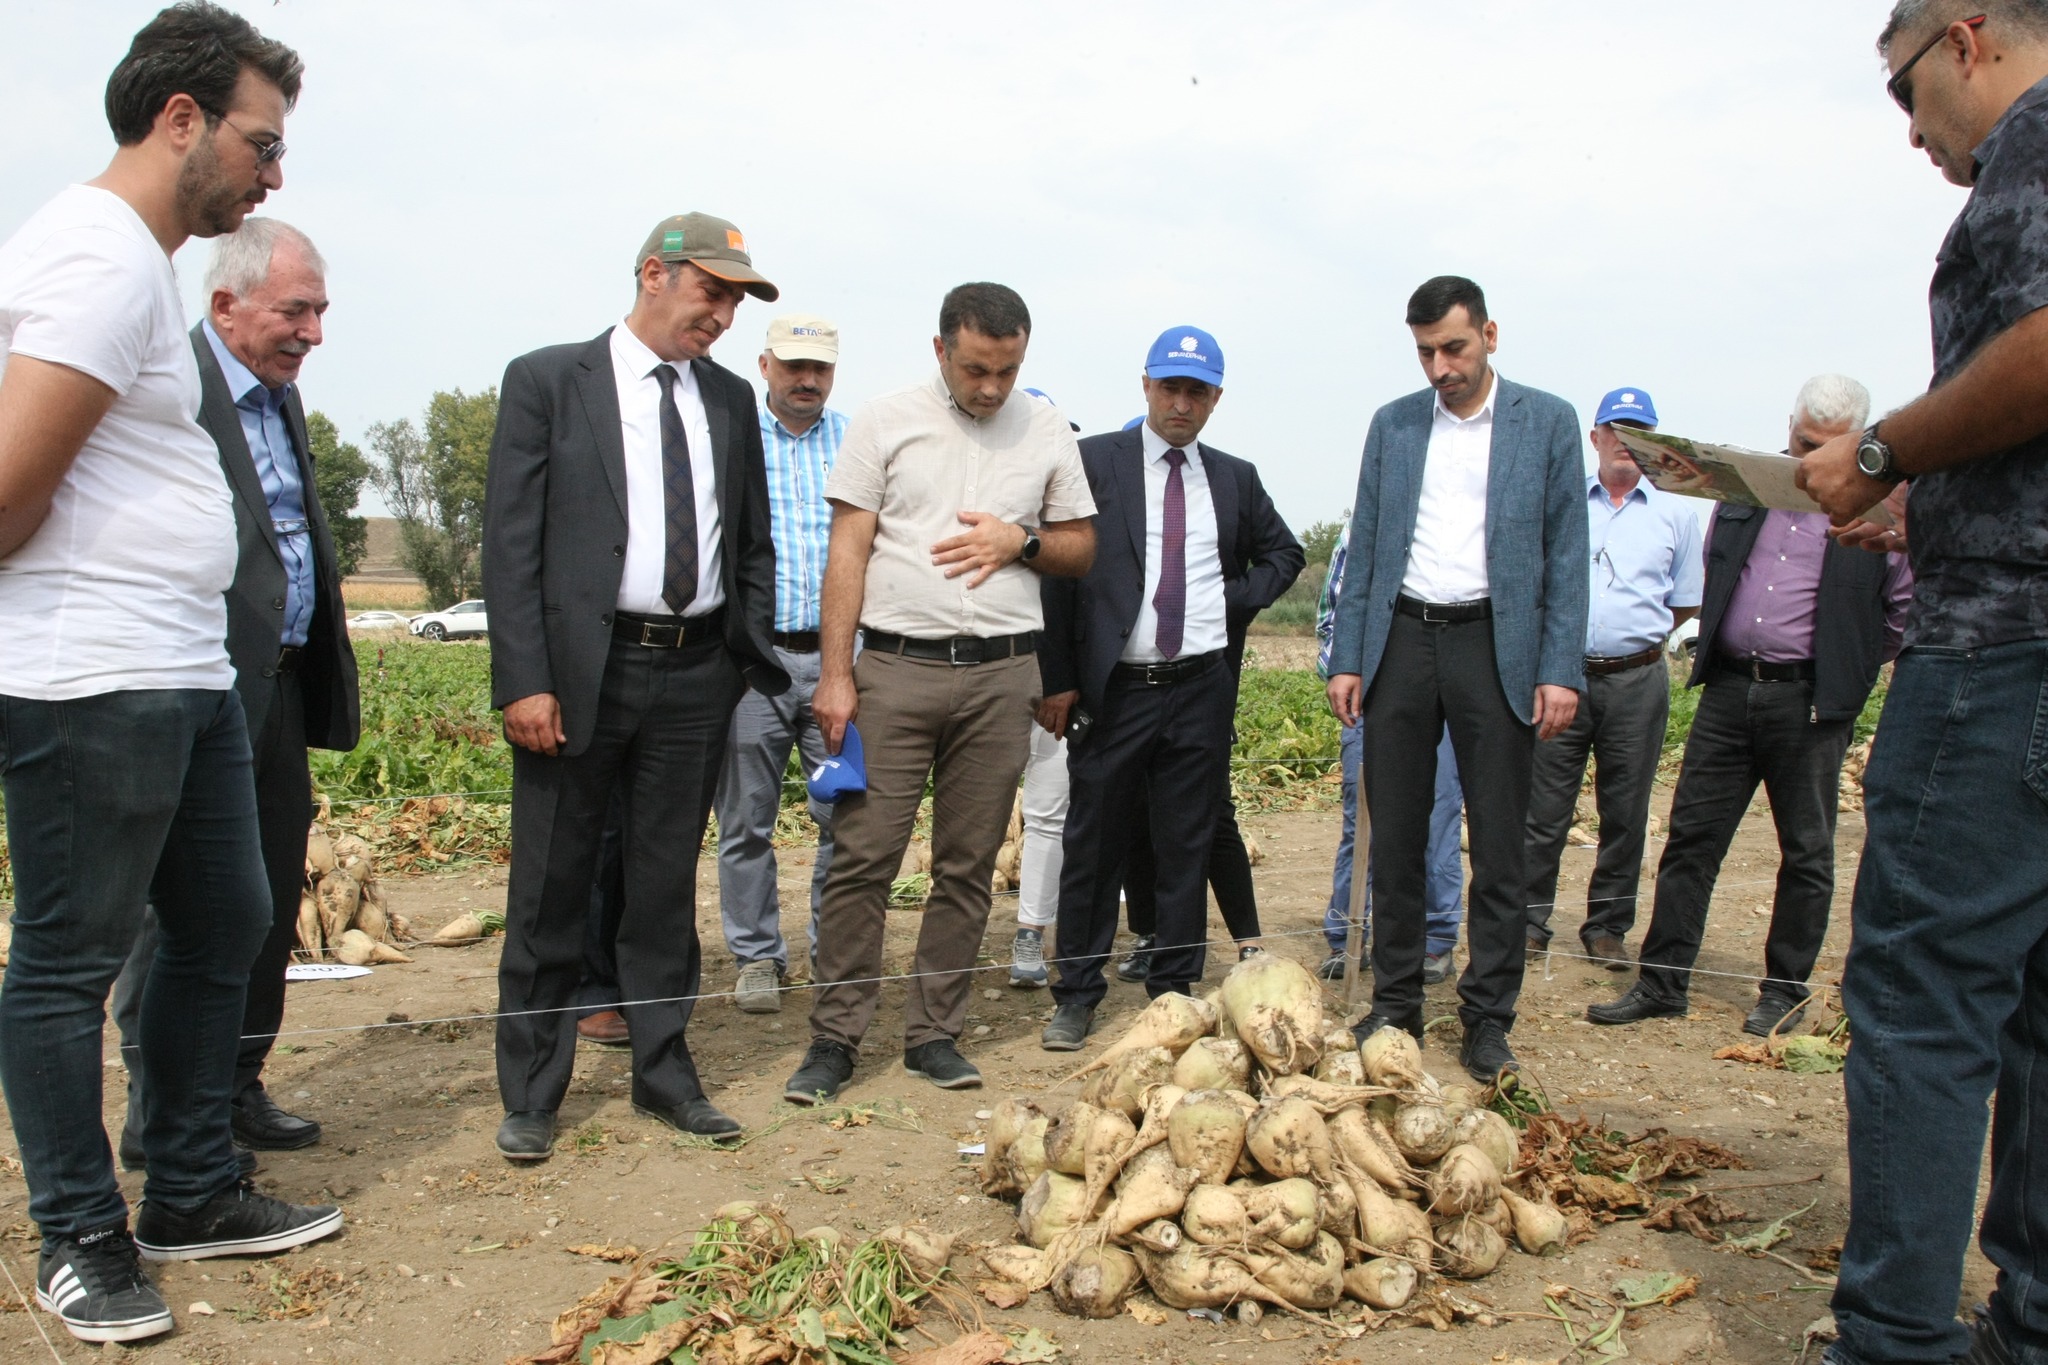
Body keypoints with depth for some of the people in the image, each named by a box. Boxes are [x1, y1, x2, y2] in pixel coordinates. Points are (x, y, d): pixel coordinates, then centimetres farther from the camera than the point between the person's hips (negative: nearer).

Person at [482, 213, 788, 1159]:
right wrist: (523, 682, -13)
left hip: (697, 673, 4)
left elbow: (755, 546, 16)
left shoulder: (730, 399, 12)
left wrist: (753, 659, 6)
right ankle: (531, 1093, 19)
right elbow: (511, 543, -6)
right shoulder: (547, 381, -1)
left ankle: (663, 1072, 25)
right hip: (583, 668, -4)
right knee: (551, 889, 5)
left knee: (667, 883, 13)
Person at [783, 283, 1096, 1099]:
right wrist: (834, 673, -6)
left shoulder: (1046, 433, 10)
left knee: (967, 866, 6)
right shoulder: (885, 422, 4)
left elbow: (1082, 546, 16)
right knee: (862, 857, -4)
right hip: (895, 666, -2)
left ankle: (934, 1033, 17)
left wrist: (1021, 541, -6)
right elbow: (849, 551, 0)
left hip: (1001, 674, 2)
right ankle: (835, 1038, 7)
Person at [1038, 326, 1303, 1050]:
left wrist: (1241, 598, 6)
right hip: (1113, 688, -3)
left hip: (1202, 690, 3)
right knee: (1094, 847, 4)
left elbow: (1284, 553, 25)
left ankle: (1173, 992, 21)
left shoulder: (1235, 477, 11)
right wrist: (1059, 676, -8)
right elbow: (1058, 568, -3)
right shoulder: (1093, 461, 0)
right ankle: (1077, 996, 16)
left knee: (1186, 849, 9)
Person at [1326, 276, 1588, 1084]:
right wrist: (1346, 659, 3)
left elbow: (1566, 555, 0)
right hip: (1401, 639, 3)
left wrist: (1561, 671, -8)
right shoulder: (1392, 425, 11)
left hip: (1495, 644, -2)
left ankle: (1488, 1020, 13)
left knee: (1498, 846, 2)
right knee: (1394, 838, 7)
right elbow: (1365, 551, 10)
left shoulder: (1547, 423, 3)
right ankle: (1394, 1005, 19)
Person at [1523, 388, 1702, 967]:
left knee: (1625, 814, 7)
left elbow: (1685, 603, 15)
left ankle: (1608, 927, 18)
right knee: (1544, 809, 0)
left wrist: (1635, 634, 11)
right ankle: (1531, 921, 9)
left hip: (1637, 680, 1)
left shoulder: (1676, 513, 9)